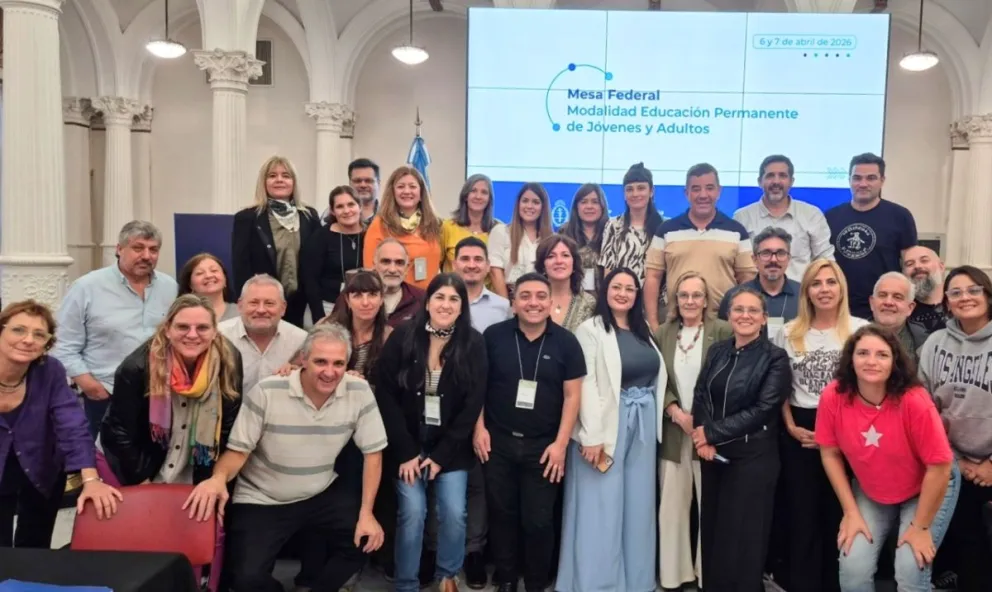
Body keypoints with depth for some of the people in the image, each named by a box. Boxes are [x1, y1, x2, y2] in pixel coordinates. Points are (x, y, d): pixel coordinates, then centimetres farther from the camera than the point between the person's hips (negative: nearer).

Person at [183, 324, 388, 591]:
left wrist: (366, 513, -11)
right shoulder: (267, 392, -18)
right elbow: (238, 449, -12)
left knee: (366, 541, -12)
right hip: (261, 501, -2)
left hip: (323, 495, 3)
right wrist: (218, 477, -35)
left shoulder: (359, 392, -14)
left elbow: (373, 452, -7)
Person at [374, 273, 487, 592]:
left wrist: (442, 454, -8)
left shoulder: (473, 344, -6)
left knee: (454, 513, -1)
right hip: (408, 444, -1)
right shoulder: (402, 337, -8)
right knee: (412, 513, -5)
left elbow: (473, 403, -6)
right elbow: (386, 395, -7)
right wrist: (405, 451, -10)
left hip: (451, 447, 1)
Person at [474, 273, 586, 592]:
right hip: (498, 442, 1)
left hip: (543, 446, -1)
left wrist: (560, 443, -7)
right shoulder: (494, 336, -4)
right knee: (502, 514, 13)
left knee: (539, 521, 7)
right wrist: (479, 427, -2)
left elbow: (572, 395, -3)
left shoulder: (566, 342, -4)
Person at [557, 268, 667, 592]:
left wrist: (655, 424, 5)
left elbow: (657, 376, 13)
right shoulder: (591, 330, -8)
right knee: (602, 507, 1)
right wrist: (592, 436, -19)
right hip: (607, 425, -6)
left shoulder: (643, 332, 12)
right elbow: (586, 385, -14)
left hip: (642, 426, 6)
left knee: (637, 505, 14)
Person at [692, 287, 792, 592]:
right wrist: (704, 438, -15)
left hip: (752, 457, -4)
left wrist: (713, 433, -13)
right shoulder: (717, 351, 8)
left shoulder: (775, 358, -6)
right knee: (712, 529, 11)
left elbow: (762, 409, -14)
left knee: (742, 534, 5)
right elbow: (700, 396, 2)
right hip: (713, 454, 4)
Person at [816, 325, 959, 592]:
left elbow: (940, 466, -21)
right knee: (853, 569, -9)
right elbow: (830, 453, -8)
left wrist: (921, 526, -13)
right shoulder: (833, 397, -22)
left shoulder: (914, 401, -31)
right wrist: (851, 512, -7)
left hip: (929, 489, -2)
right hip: (870, 494, 2)